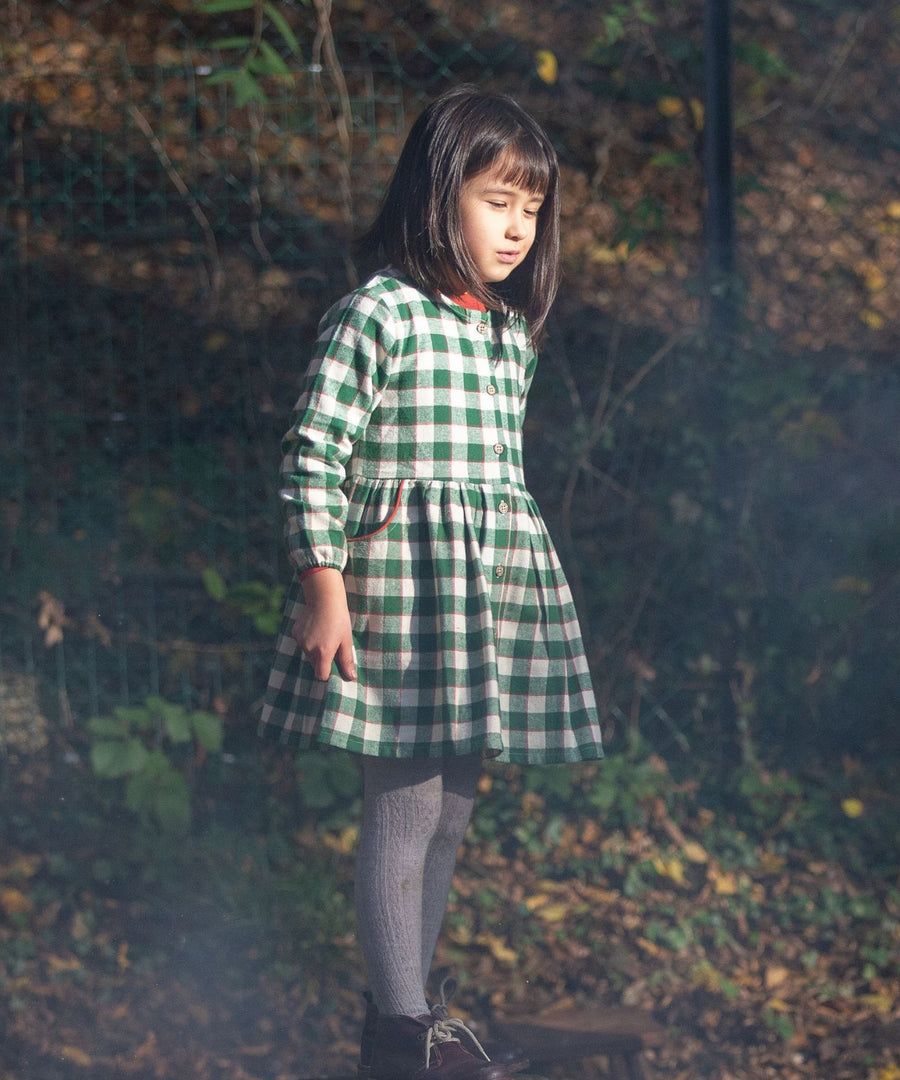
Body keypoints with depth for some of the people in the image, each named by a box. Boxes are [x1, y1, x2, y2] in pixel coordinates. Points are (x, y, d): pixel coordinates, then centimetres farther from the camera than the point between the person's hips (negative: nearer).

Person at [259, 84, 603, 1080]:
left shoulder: (511, 333, 15)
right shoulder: (376, 314, -8)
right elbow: (314, 453, -11)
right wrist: (324, 583, -16)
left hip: (500, 586, 8)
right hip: (401, 573, -8)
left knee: (448, 813, 11)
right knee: (403, 810, -5)